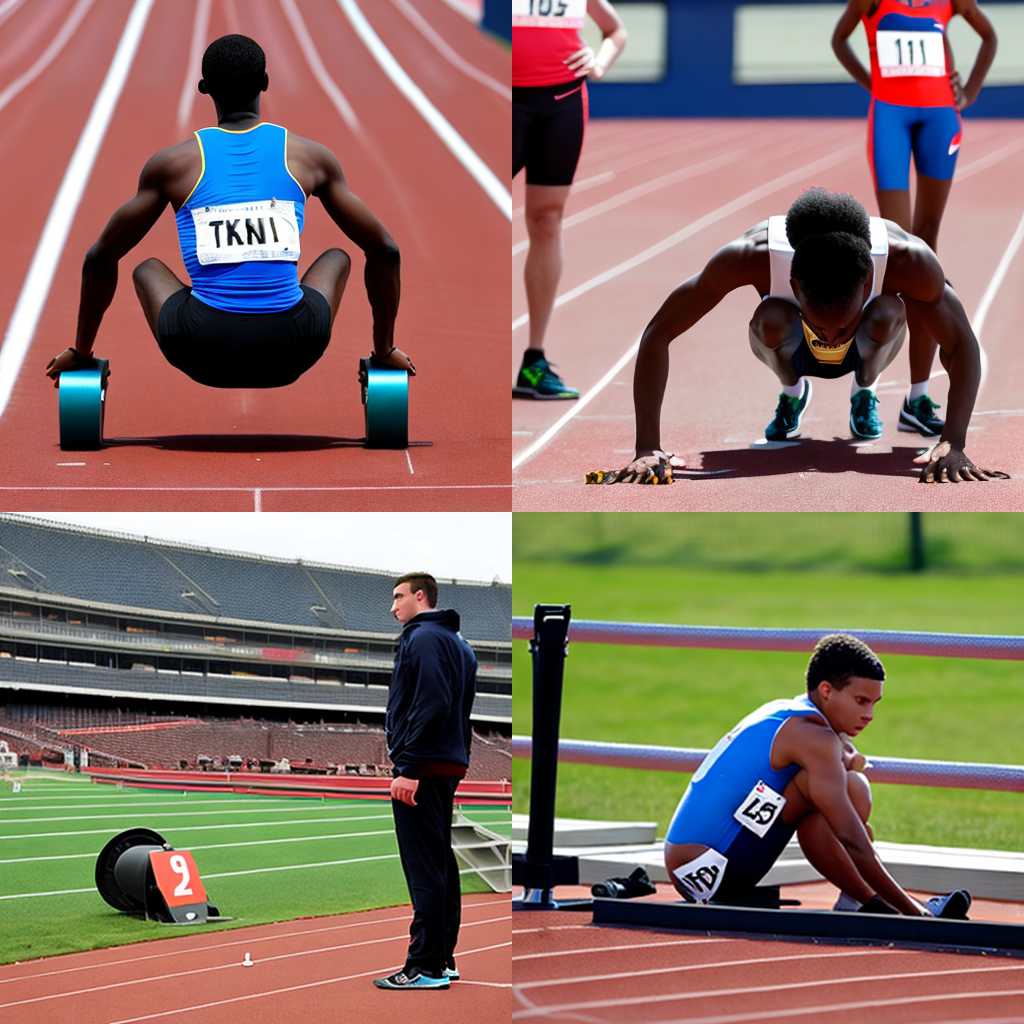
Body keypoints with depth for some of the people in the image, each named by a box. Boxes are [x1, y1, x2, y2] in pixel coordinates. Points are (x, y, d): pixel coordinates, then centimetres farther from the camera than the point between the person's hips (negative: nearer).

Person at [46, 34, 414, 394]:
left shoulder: (173, 163, 8)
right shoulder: (311, 157, 9)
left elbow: (99, 257, 15)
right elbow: (384, 249, 15)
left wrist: (81, 351, 28)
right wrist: (384, 349, 27)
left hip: (205, 355, 0)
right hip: (289, 354, 0)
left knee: (148, 270, 32)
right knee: (336, 258, 31)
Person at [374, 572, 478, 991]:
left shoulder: (423, 639, -11)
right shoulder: (458, 643, 20)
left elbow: (430, 706, -21)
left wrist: (409, 768, -22)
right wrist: (458, 762, 19)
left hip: (422, 770, -10)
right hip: (451, 766, 10)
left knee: (424, 868, -10)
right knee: (441, 863, 14)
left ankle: (425, 967, -11)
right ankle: (443, 958, 18)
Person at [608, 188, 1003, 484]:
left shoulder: (907, 260, -41)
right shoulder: (754, 256, -42)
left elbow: (961, 346, -29)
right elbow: (658, 334, -35)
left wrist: (952, 445, -42)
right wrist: (648, 449, -41)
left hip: (868, 347, 0)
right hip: (793, 350, 0)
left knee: (887, 315, -34)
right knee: (770, 320, -35)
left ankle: (864, 391, 3)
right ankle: (792, 392, 3)